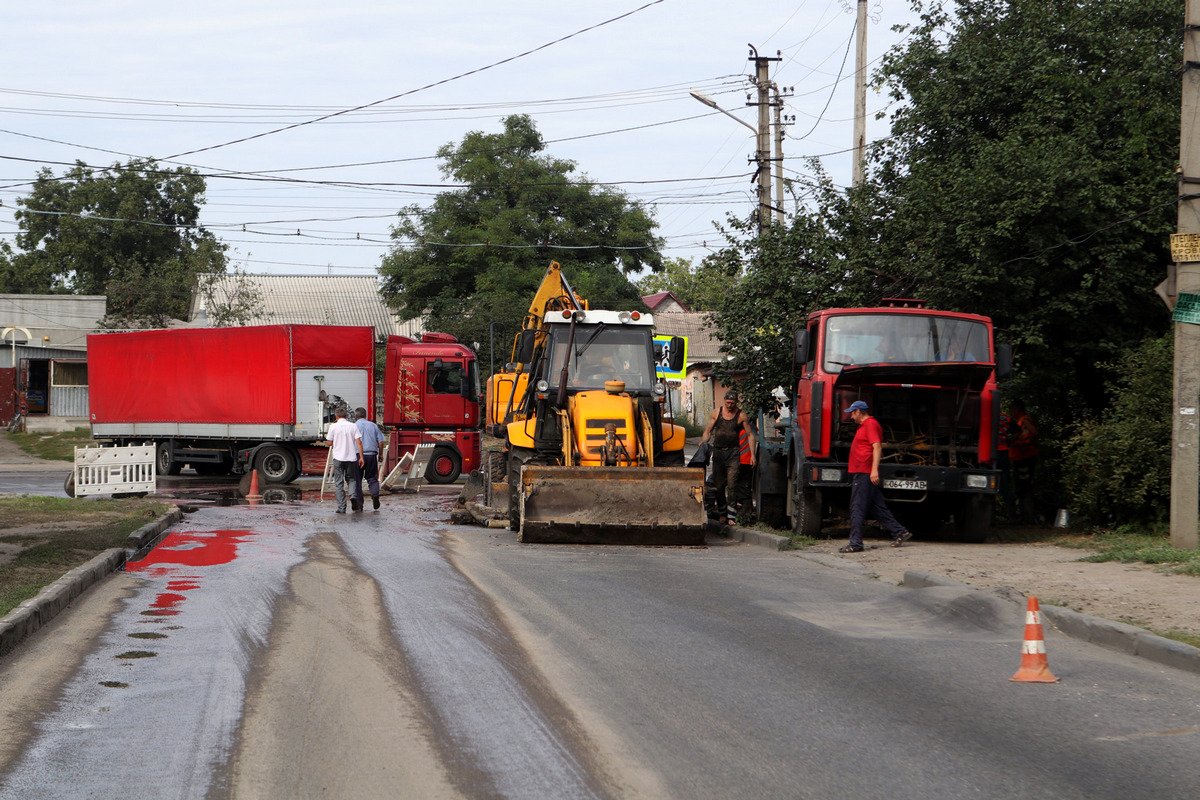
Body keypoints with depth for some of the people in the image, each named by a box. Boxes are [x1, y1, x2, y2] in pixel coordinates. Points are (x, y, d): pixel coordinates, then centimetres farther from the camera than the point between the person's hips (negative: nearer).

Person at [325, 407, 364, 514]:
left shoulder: (333, 426, -4)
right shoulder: (353, 426, 1)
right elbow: (359, 442, -3)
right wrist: (361, 457, 0)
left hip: (338, 458, -2)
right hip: (351, 457, 2)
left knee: (339, 484, 2)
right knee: (351, 481, 18)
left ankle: (341, 508, -4)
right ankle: (355, 504, 11)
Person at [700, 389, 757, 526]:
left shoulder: (741, 415, -1)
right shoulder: (717, 412, 7)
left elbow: (750, 435, 3)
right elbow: (708, 431, 13)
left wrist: (753, 454, -4)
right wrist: (702, 446, -2)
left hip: (733, 453, -3)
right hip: (718, 452, 3)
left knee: (732, 484, -12)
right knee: (718, 485, 6)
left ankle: (731, 516, -13)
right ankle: (722, 513, 19)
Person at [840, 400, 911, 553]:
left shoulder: (870, 424, -10)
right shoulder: (864, 425, 21)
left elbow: (877, 447, -20)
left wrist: (874, 469, -28)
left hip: (864, 475, -10)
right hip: (861, 473, 10)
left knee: (857, 508, -9)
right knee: (877, 507, 12)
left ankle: (855, 543, -9)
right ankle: (899, 532, 16)